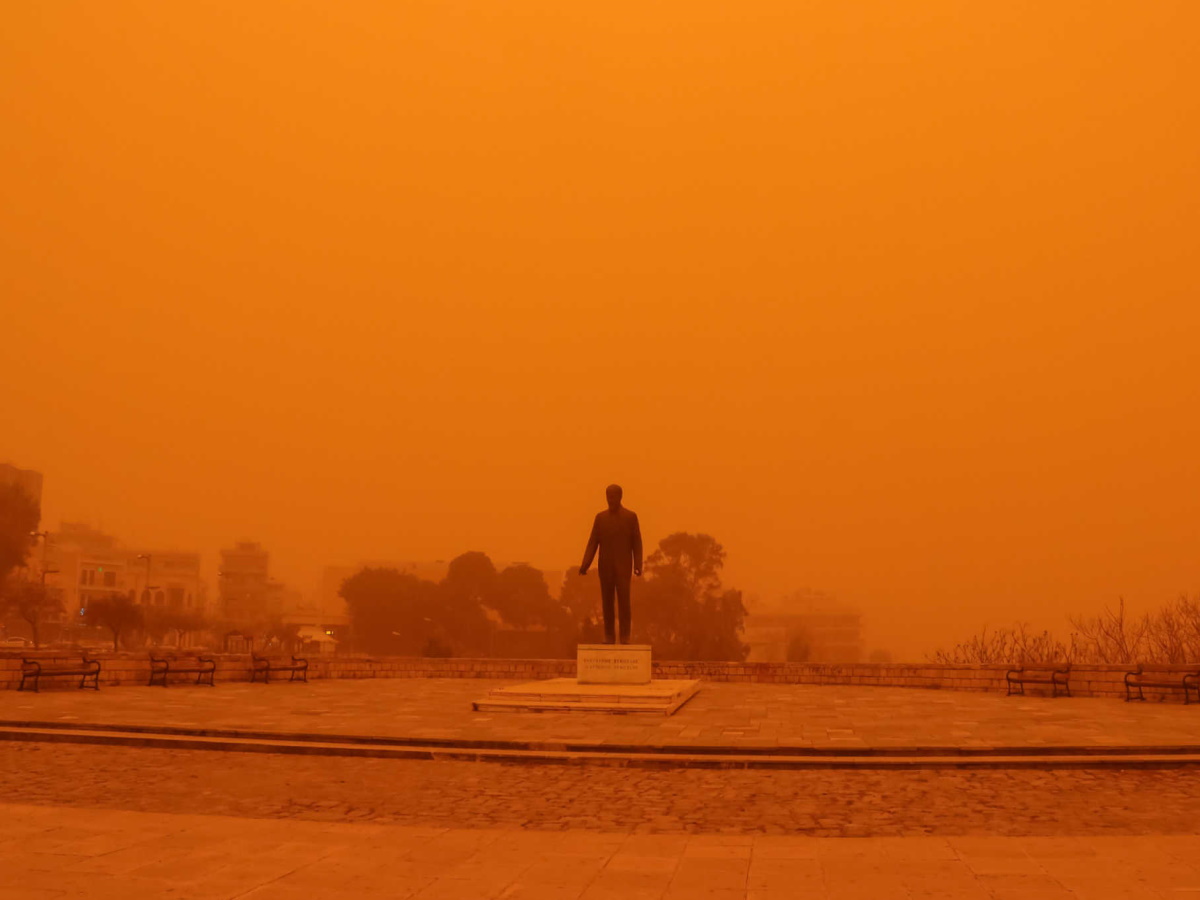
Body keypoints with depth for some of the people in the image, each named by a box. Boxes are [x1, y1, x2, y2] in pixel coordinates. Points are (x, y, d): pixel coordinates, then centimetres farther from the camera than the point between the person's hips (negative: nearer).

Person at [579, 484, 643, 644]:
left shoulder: (631, 516, 2)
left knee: (624, 601, -7)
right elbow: (593, 543, 3)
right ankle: (609, 635, 8)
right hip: (605, 566, 2)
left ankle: (625, 636, -3)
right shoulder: (600, 517, 7)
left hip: (623, 566, -2)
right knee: (607, 601, 3)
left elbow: (637, 543, -1)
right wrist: (585, 564, -7)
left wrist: (638, 565, -12)